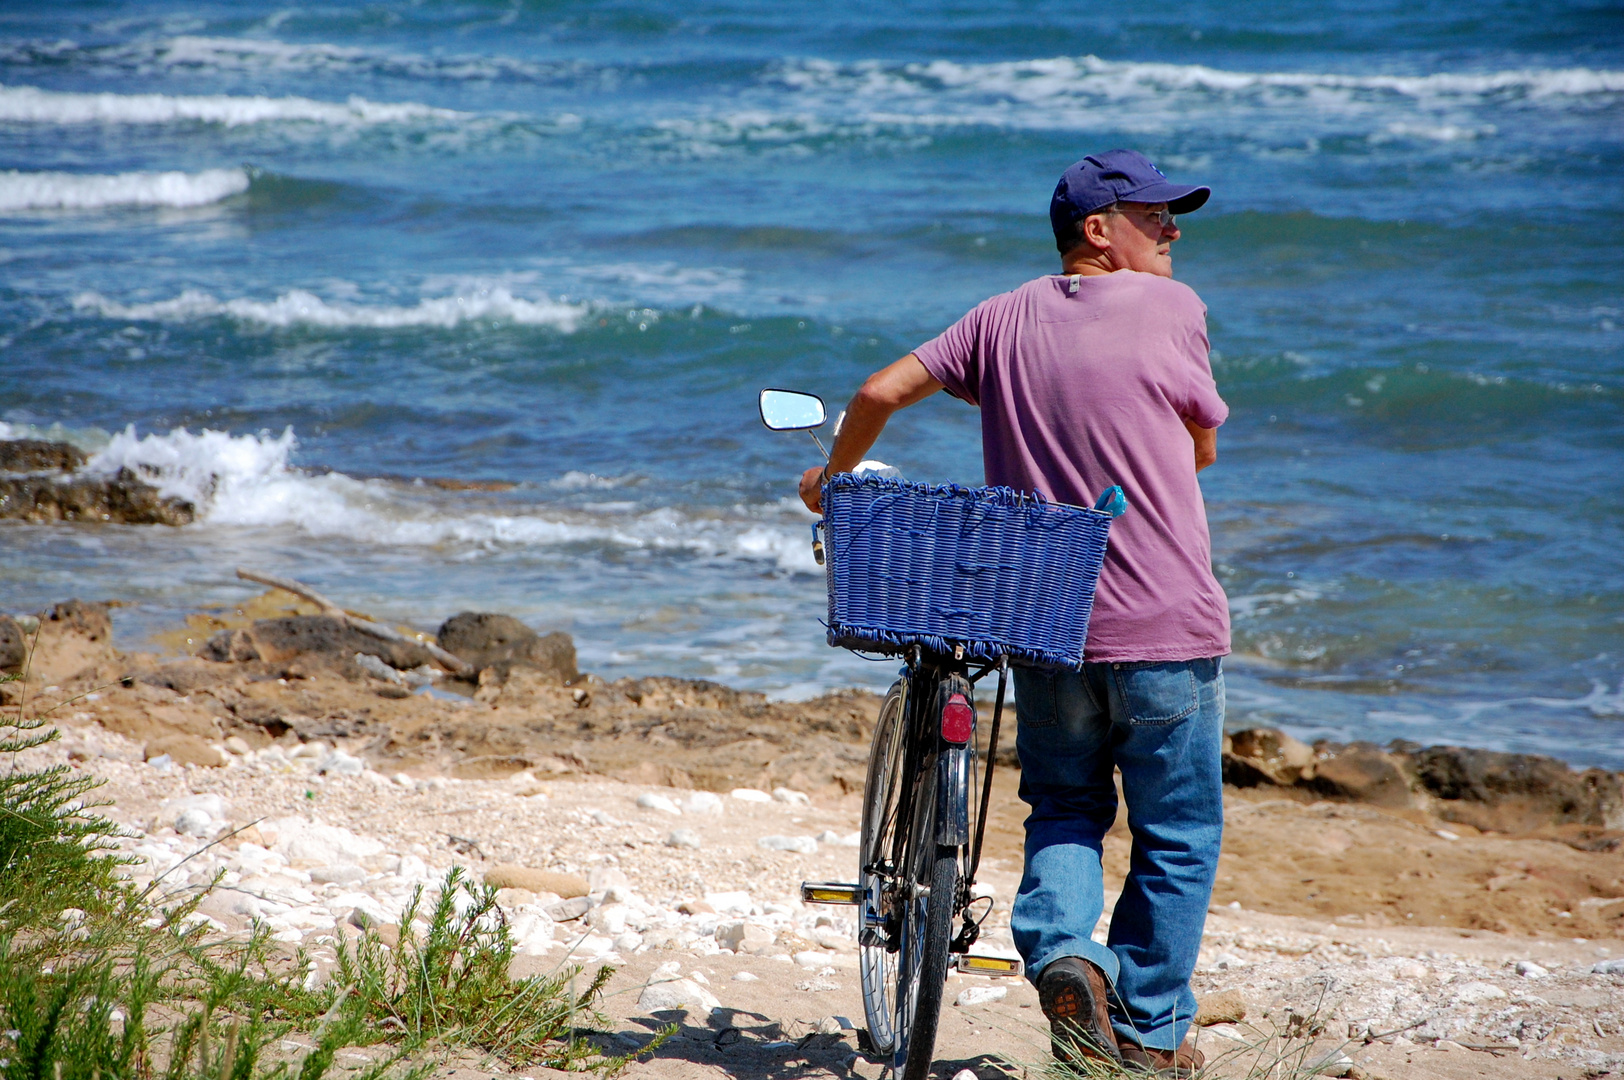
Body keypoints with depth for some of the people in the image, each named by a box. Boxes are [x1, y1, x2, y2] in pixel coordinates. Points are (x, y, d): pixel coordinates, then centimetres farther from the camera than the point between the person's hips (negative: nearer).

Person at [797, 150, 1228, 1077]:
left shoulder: (1005, 320, 7)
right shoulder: (1171, 308, -4)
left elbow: (881, 391, 6)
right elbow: (1203, 448, 6)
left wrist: (836, 477, 23)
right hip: (1167, 625, -4)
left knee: (1064, 808, 20)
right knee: (1177, 833, 9)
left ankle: (1063, 949, -7)